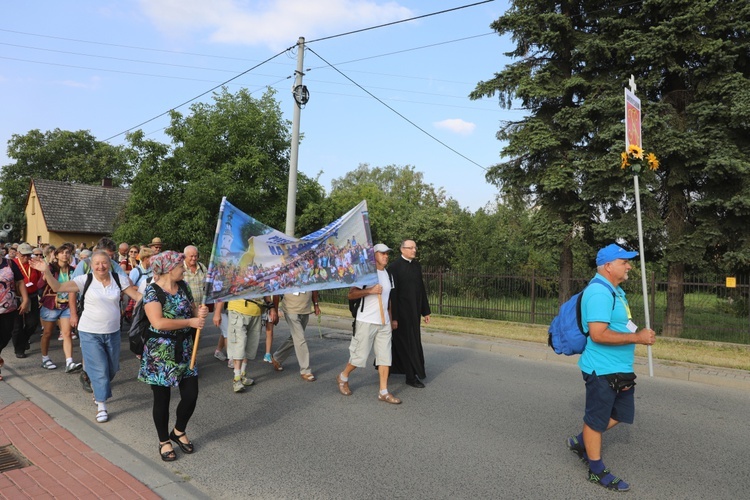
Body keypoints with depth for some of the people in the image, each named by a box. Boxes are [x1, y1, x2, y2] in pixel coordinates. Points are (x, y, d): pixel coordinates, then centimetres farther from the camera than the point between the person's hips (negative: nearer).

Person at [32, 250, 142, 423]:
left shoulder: (118, 279, -4)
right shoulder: (84, 280, -10)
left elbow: (138, 295, -3)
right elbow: (57, 287, -16)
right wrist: (46, 272, -29)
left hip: (113, 332, 3)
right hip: (90, 333, -3)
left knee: (112, 368, 18)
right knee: (99, 369, -1)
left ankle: (97, 389, 48)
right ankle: (101, 406, 15)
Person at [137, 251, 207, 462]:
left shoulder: (183, 286, 5)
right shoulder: (152, 291, -14)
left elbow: (192, 309, 15)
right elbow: (158, 322, -25)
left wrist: (200, 311, -8)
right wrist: (190, 322, -22)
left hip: (184, 350, 6)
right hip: (161, 353, -6)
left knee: (191, 395, 6)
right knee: (162, 399, 8)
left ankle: (179, 432, 33)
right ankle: (164, 441, 29)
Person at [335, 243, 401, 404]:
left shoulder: (388, 274, 14)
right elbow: (351, 294, -11)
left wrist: (391, 319, 21)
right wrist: (370, 290, -23)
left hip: (384, 323, 6)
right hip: (366, 322, -6)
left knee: (385, 356, 3)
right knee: (360, 355, 1)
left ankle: (384, 392, 9)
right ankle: (343, 377, 27)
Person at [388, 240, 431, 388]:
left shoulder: (416, 266, 8)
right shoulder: (394, 266, -13)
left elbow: (421, 289, 12)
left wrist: (425, 311, 12)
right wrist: (393, 316, -18)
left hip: (414, 311, 7)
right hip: (401, 311, -7)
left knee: (413, 340, 15)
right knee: (407, 342, 0)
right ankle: (411, 376, 10)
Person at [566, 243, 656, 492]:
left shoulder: (616, 290, 11)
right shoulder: (599, 292, -23)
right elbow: (598, 334, -29)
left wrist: (639, 333, 10)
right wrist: (637, 337, -24)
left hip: (619, 369, 10)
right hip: (602, 370, -10)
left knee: (621, 413, 21)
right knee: (596, 419, 6)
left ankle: (581, 442, 36)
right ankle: (597, 471, 22)